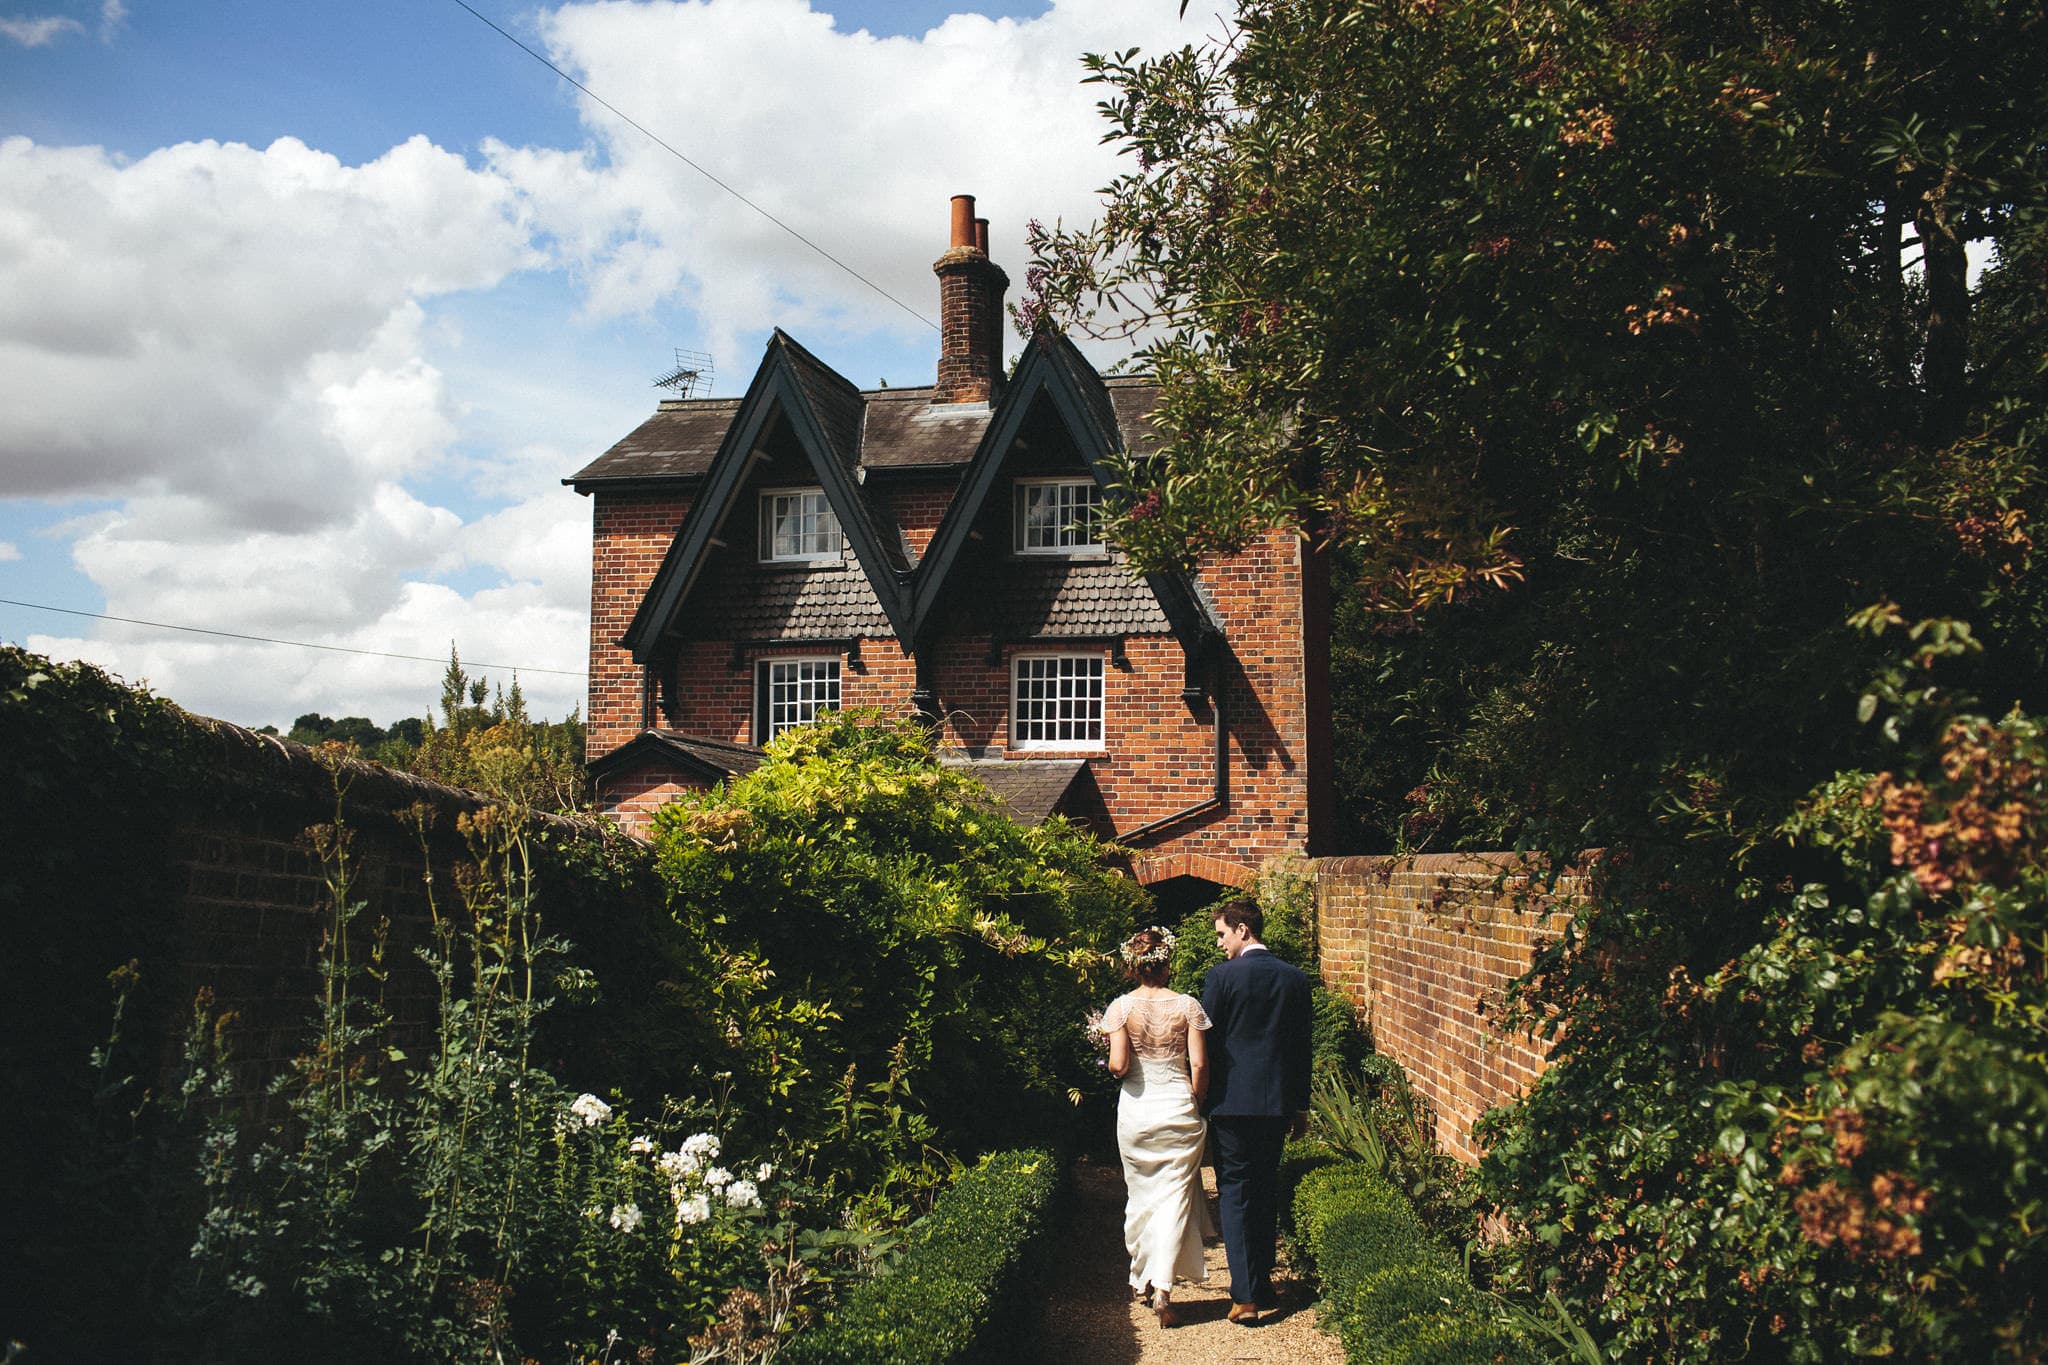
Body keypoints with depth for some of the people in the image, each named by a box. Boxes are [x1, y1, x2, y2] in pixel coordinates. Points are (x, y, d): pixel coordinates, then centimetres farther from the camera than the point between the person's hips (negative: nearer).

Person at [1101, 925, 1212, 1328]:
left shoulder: (1121, 1007, -6)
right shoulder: (1187, 1006, -6)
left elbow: (1119, 1066, -13)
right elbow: (1199, 1065, -7)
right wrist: (1194, 1104, 7)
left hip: (1136, 1110, 1)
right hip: (1179, 1107, -1)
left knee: (1141, 1194, 17)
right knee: (1174, 1194, 3)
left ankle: (1143, 1279, 28)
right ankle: (1162, 1285, -11)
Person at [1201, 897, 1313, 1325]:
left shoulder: (1222, 976, -10)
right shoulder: (1295, 978, 4)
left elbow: (1205, 1041, -6)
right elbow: (1301, 1046, 9)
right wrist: (1300, 1105, 16)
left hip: (1231, 1101, -4)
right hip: (1277, 1103, 5)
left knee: (1234, 1193, 0)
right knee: (1267, 1190, 17)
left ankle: (1245, 1296, -5)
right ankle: (1263, 1279, 26)